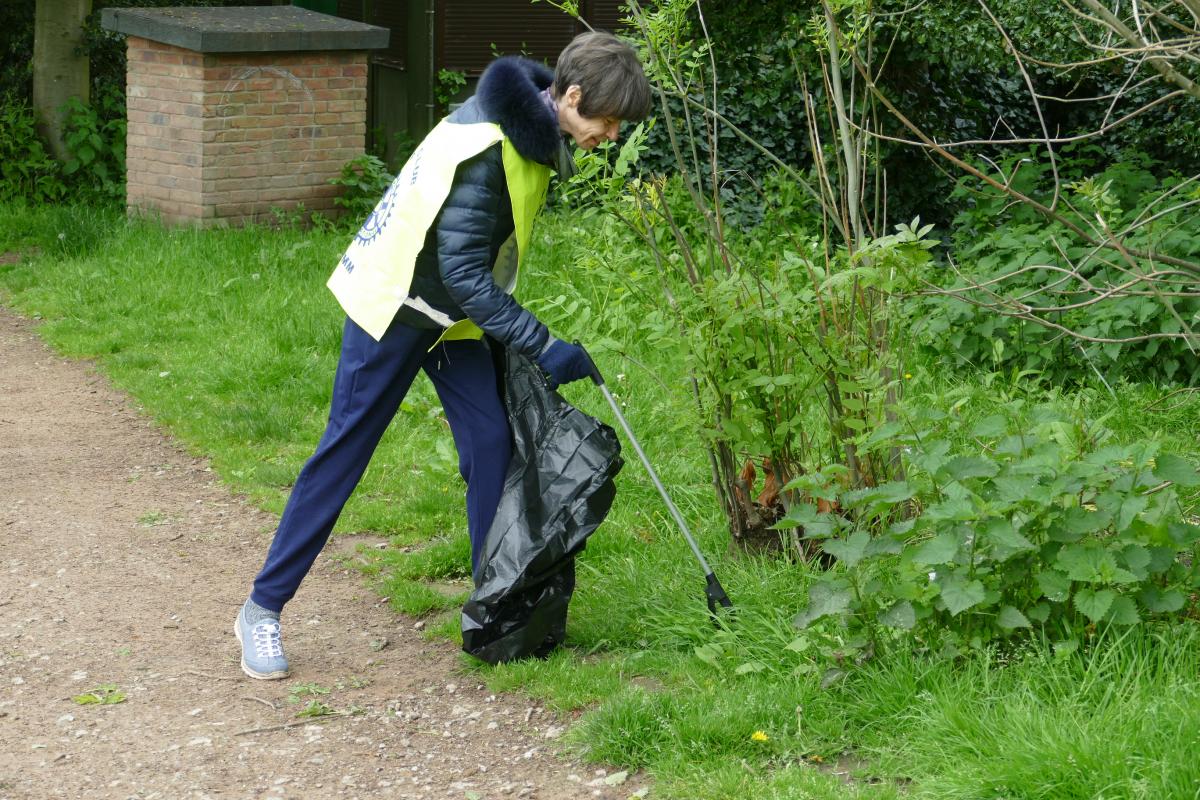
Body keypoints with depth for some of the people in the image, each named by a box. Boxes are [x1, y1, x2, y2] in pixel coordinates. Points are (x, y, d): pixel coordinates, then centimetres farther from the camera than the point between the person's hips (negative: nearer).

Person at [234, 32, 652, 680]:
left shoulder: (531, 125, -2)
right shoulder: (485, 146, -31)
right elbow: (463, 273, -28)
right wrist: (542, 347, -28)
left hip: (456, 311, 8)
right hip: (395, 304, -8)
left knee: (491, 442, 0)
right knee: (344, 453, -2)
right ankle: (262, 609, 7)